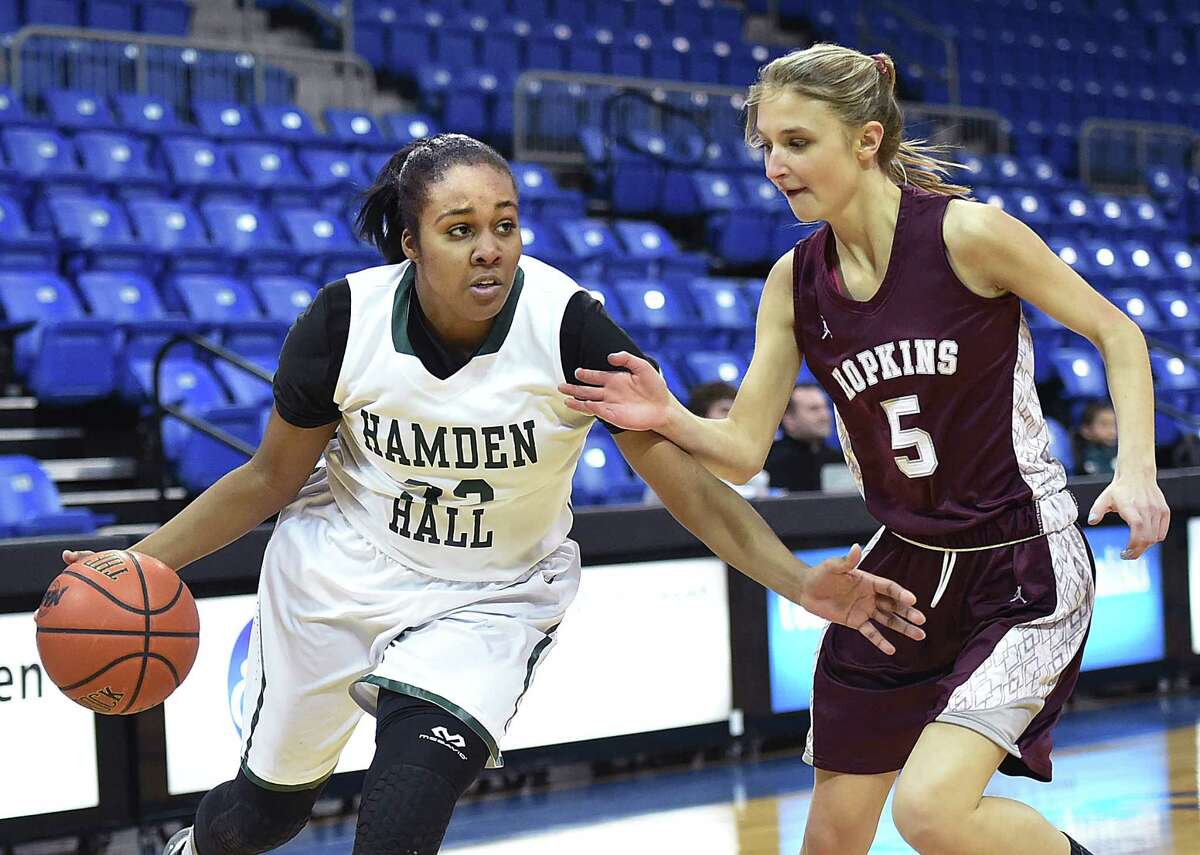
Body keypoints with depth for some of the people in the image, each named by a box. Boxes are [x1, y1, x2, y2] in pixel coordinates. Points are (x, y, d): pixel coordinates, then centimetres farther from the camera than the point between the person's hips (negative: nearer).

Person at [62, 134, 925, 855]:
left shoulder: (567, 324, -26)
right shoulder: (347, 318, -21)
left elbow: (689, 485, -21)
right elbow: (272, 477, -5)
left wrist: (802, 584, -34)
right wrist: (142, 561, -12)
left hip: (489, 598, -1)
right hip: (339, 571, 2)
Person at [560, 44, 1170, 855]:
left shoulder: (967, 232, -16)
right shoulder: (795, 283, 0)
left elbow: (1116, 333, -5)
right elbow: (743, 451, 0)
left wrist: (1136, 469, -18)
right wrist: (671, 420, -21)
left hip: (1024, 567, -6)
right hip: (906, 566, 6)